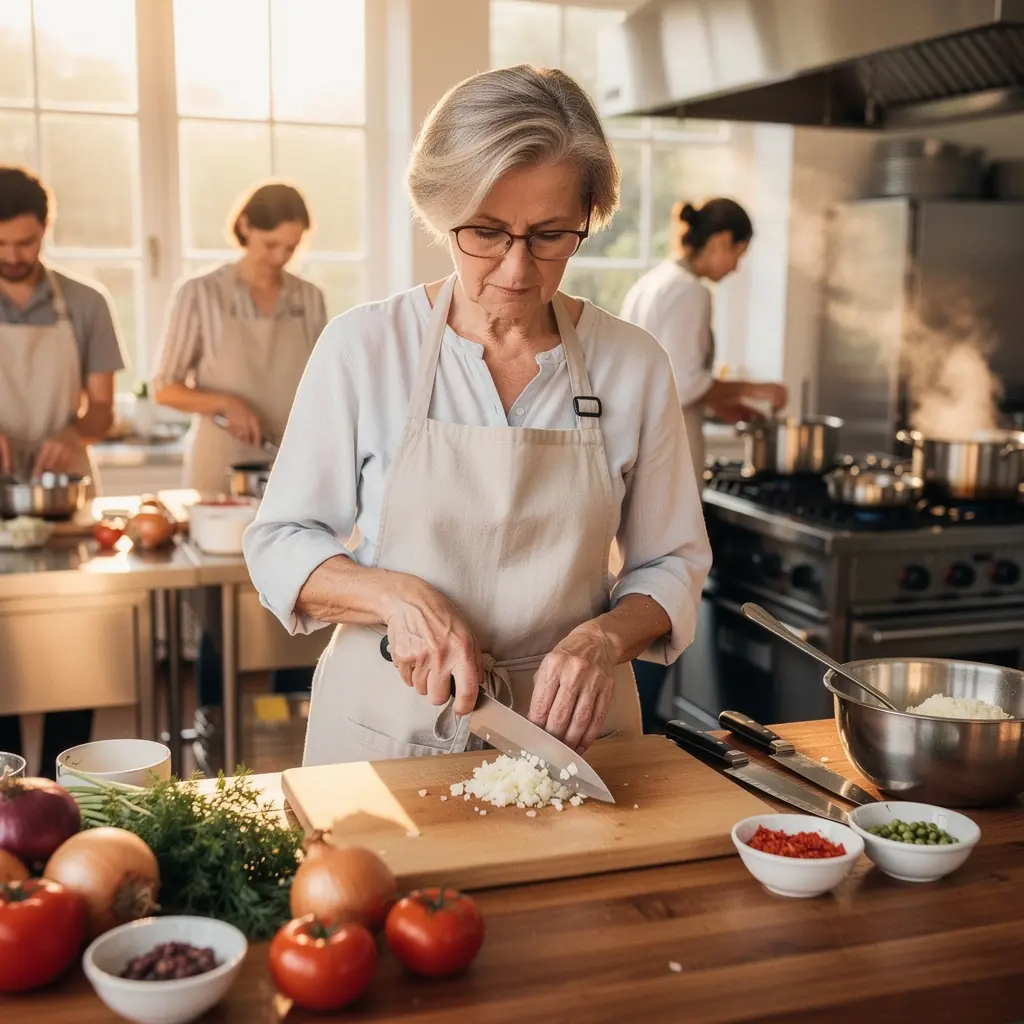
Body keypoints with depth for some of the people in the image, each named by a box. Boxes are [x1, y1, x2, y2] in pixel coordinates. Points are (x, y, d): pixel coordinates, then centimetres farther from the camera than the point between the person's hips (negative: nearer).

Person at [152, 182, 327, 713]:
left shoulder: (309, 299, 6)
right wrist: (224, 402, -19)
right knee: (221, 624, 4)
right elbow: (165, 388, -2)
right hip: (222, 475, -3)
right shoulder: (200, 295, -5)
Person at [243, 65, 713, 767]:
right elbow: (279, 547, -3)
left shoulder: (634, 364, -5)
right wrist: (395, 596, -21)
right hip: (386, 727, -1)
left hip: (569, 728, 1)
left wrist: (605, 637, -17)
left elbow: (672, 564, 3)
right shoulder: (364, 347, -9)